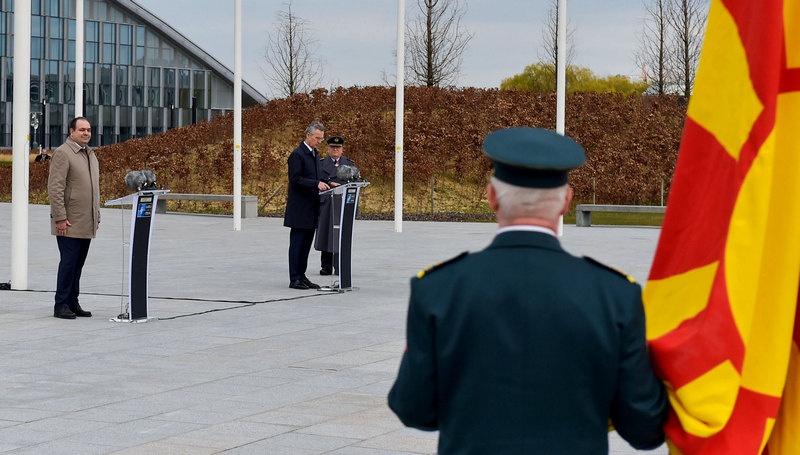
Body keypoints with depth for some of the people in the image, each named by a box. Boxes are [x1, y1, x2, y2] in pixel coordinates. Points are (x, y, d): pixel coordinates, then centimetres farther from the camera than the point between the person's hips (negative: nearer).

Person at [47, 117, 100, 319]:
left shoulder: (91, 155, 18)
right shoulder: (62, 153, -8)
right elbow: (55, 188, -14)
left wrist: (97, 217, 19)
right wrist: (60, 218, -18)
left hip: (86, 224, 7)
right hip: (69, 223, -7)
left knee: (78, 264, 9)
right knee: (68, 262, -8)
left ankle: (72, 303, 14)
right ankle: (61, 305, -2)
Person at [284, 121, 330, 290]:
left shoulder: (315, 154, 17)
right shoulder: (297, 154, -12)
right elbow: (295, 179, -18)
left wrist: (323, 184, 5)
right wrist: (316, 184, -25)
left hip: (311, 207, 9)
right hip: (299, 208, -9)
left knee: (306, 243, 11)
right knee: (297, 243, -4)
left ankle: (301, 276, 16)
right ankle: (294, 279, -2)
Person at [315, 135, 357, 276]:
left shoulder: (350, 164, 16)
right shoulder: (321, 163, 11)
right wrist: (330, 184, -16)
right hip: (326, 204, 0)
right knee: (325, 234, 1)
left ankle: (340, 267, 0)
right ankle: (326, 266, 8)